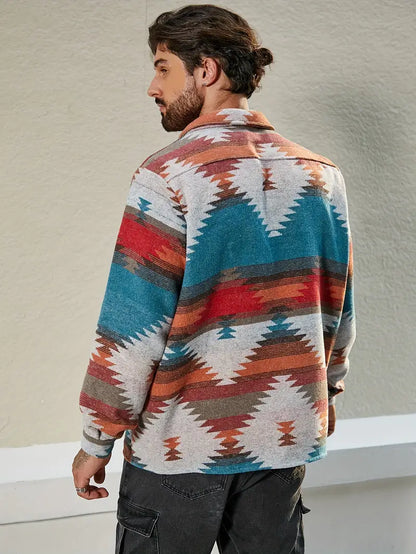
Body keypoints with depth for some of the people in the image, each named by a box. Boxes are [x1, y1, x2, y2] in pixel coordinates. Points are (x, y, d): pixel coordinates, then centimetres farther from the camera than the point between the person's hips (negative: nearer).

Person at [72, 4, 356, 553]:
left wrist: (97, 442, -6)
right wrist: (327, 393, 24)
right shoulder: (322, 174, 2)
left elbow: (133, 328, -16)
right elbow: (339, 307, 10)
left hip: (181, 446, -5)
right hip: (286, 441, 5)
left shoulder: (168, 176, -15)